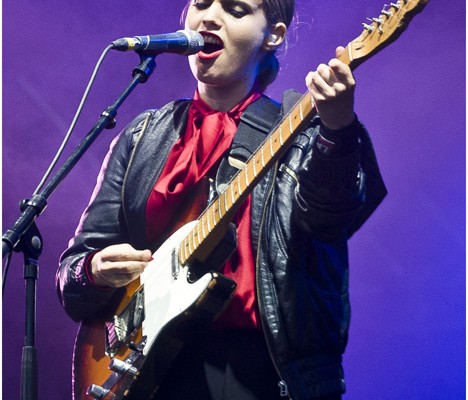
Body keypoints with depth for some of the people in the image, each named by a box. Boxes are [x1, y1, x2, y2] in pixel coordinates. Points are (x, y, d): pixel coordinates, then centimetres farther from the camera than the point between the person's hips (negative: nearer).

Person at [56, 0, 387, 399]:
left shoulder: (302, 127, 3)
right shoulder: (140, 139, 14)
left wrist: (339, 128, -37)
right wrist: (97, 272, -9)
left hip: (265, 367, -3)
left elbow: (329, 215, -18)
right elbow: (74, 265, 14)